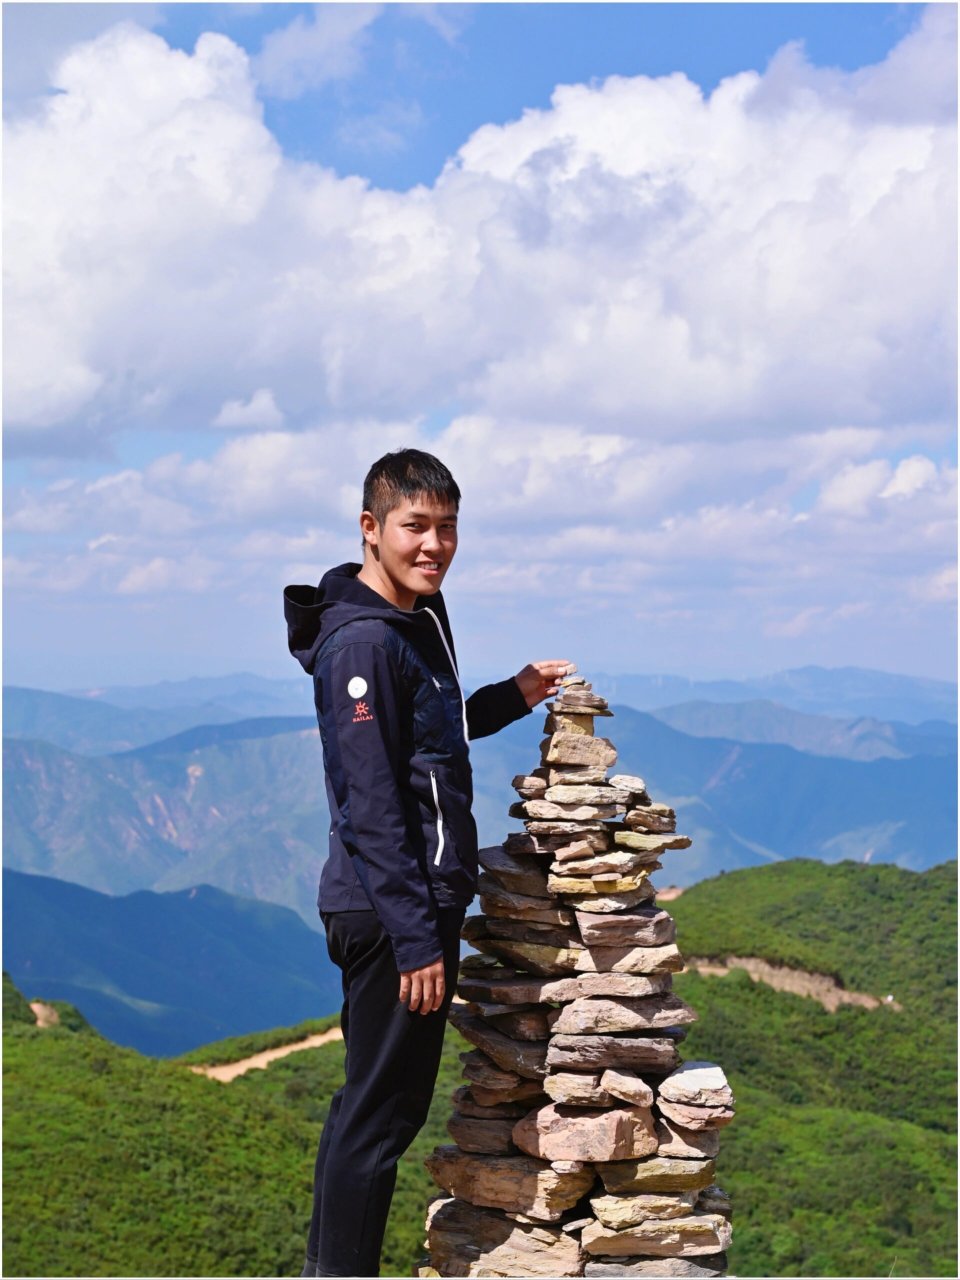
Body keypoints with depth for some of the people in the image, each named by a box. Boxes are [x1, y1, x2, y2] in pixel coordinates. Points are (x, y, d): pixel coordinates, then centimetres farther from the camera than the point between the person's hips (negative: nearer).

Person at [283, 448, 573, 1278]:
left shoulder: (421, 620, 13)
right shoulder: (361, 641, -17)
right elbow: (370, 804, -21)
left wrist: (512, 698, 14)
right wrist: (416, 937, -22)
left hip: (422, 901, 10)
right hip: (392, 909, -10)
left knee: (377, 1100, 17)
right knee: (382, 1109, -3)